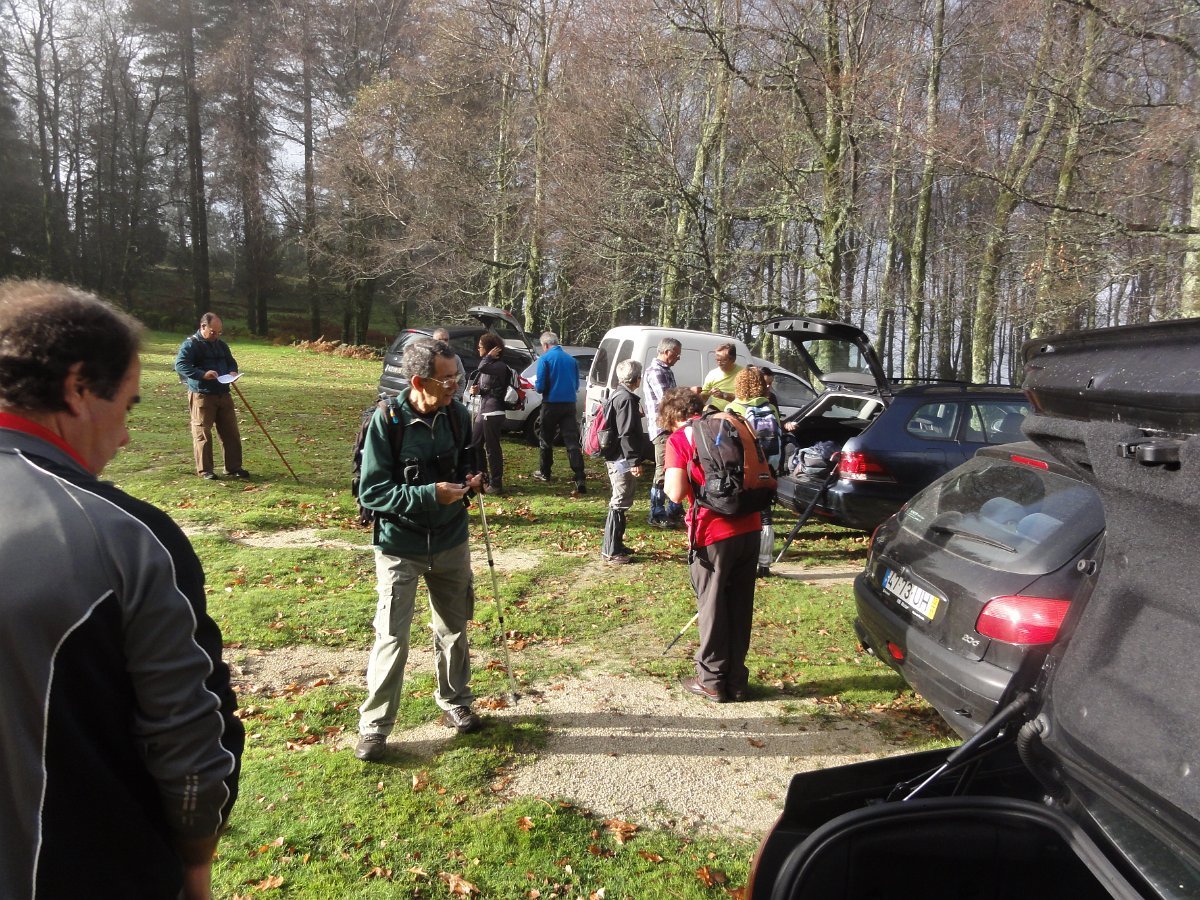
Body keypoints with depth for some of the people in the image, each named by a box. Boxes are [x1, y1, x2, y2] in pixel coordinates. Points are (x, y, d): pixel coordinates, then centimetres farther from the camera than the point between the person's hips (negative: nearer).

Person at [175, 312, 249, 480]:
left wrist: (232, 372, 1)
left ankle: (233, 467, 14)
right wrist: (203, 374, -29)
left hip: (223, 395, 7)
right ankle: (204, 470, 6)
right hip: (201, 396, -6)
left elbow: (231, 362, 25)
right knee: (202, 434, -2)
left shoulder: (221, 345, 15)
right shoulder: (190, 345, -7)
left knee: (231, 432, 6)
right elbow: (180, 365, -17)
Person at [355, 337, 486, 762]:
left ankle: (454, 703, 39)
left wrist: (470, 480, -10)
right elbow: (371, 492, -18)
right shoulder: (387, 421, -19)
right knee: (391, 637, 0)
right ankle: (374, 726, 19)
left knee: (454, 629, 17)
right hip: (400, 548, -4)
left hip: (451, 543, 5)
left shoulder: (458, 414, -5)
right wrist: (430, 494, -28)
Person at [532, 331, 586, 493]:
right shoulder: (571, 359, 8)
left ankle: (544, 473, 29)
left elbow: (540, 386, -11)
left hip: (551, 404, -3)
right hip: (569, 405, 3)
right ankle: (580, 479, -12)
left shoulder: (544, 359, -7)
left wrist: (535, 384, 11)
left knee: (545, 440, 16)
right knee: (572, 442, -2)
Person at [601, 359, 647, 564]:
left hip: (616, 457, 11)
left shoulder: (618, 395, 15)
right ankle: (612, 551, 0)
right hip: (623, 459, -11)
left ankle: (614, 545, 27)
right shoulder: (627, 398, -17)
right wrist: (634, 460, -21)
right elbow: (626, 433, -22)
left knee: (619, 503, 18)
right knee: (619, 504, -5)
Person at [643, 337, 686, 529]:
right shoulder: (655, 372, -14)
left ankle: (674, 511, 27)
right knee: (663, 471, -6)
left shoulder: (666, 370, 18)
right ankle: (657, 515, 1)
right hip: (662, 428, -10)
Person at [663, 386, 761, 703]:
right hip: (749, 527, 5)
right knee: (740, 606, 15)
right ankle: (736, 680, 26)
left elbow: (676, 493, -16)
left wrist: (668, 482, 5)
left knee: (712, 606, 10)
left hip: (713, 534, -5)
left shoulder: (679, 440, -6)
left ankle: (712, 680, 22)